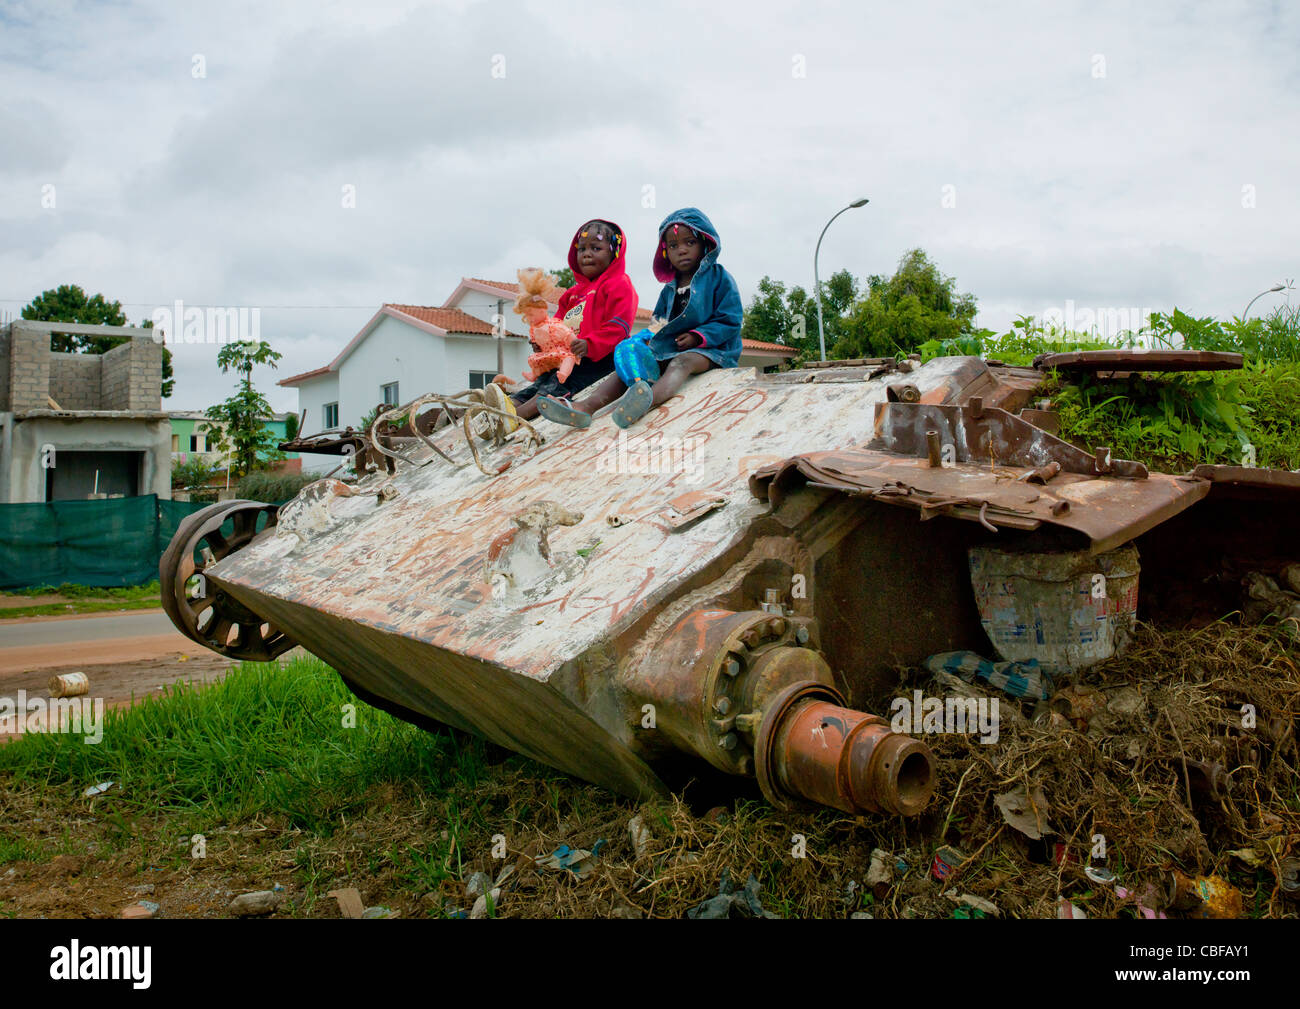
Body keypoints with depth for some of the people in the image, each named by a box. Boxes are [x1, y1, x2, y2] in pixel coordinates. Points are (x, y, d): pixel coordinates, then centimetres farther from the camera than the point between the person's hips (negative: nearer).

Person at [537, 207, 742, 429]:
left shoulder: (719, 278, 0)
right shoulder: (669, 289, 17)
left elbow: (730, 321, -6)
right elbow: (659, 319, 27)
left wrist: (697, 336, -17)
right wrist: (653, 332, 2)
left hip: (711, 349, -7)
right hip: (670, 348, 7)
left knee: (682, 361, -39)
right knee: (630, 366, -15)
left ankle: (649, 401, -75)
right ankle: (586, 406, -38)